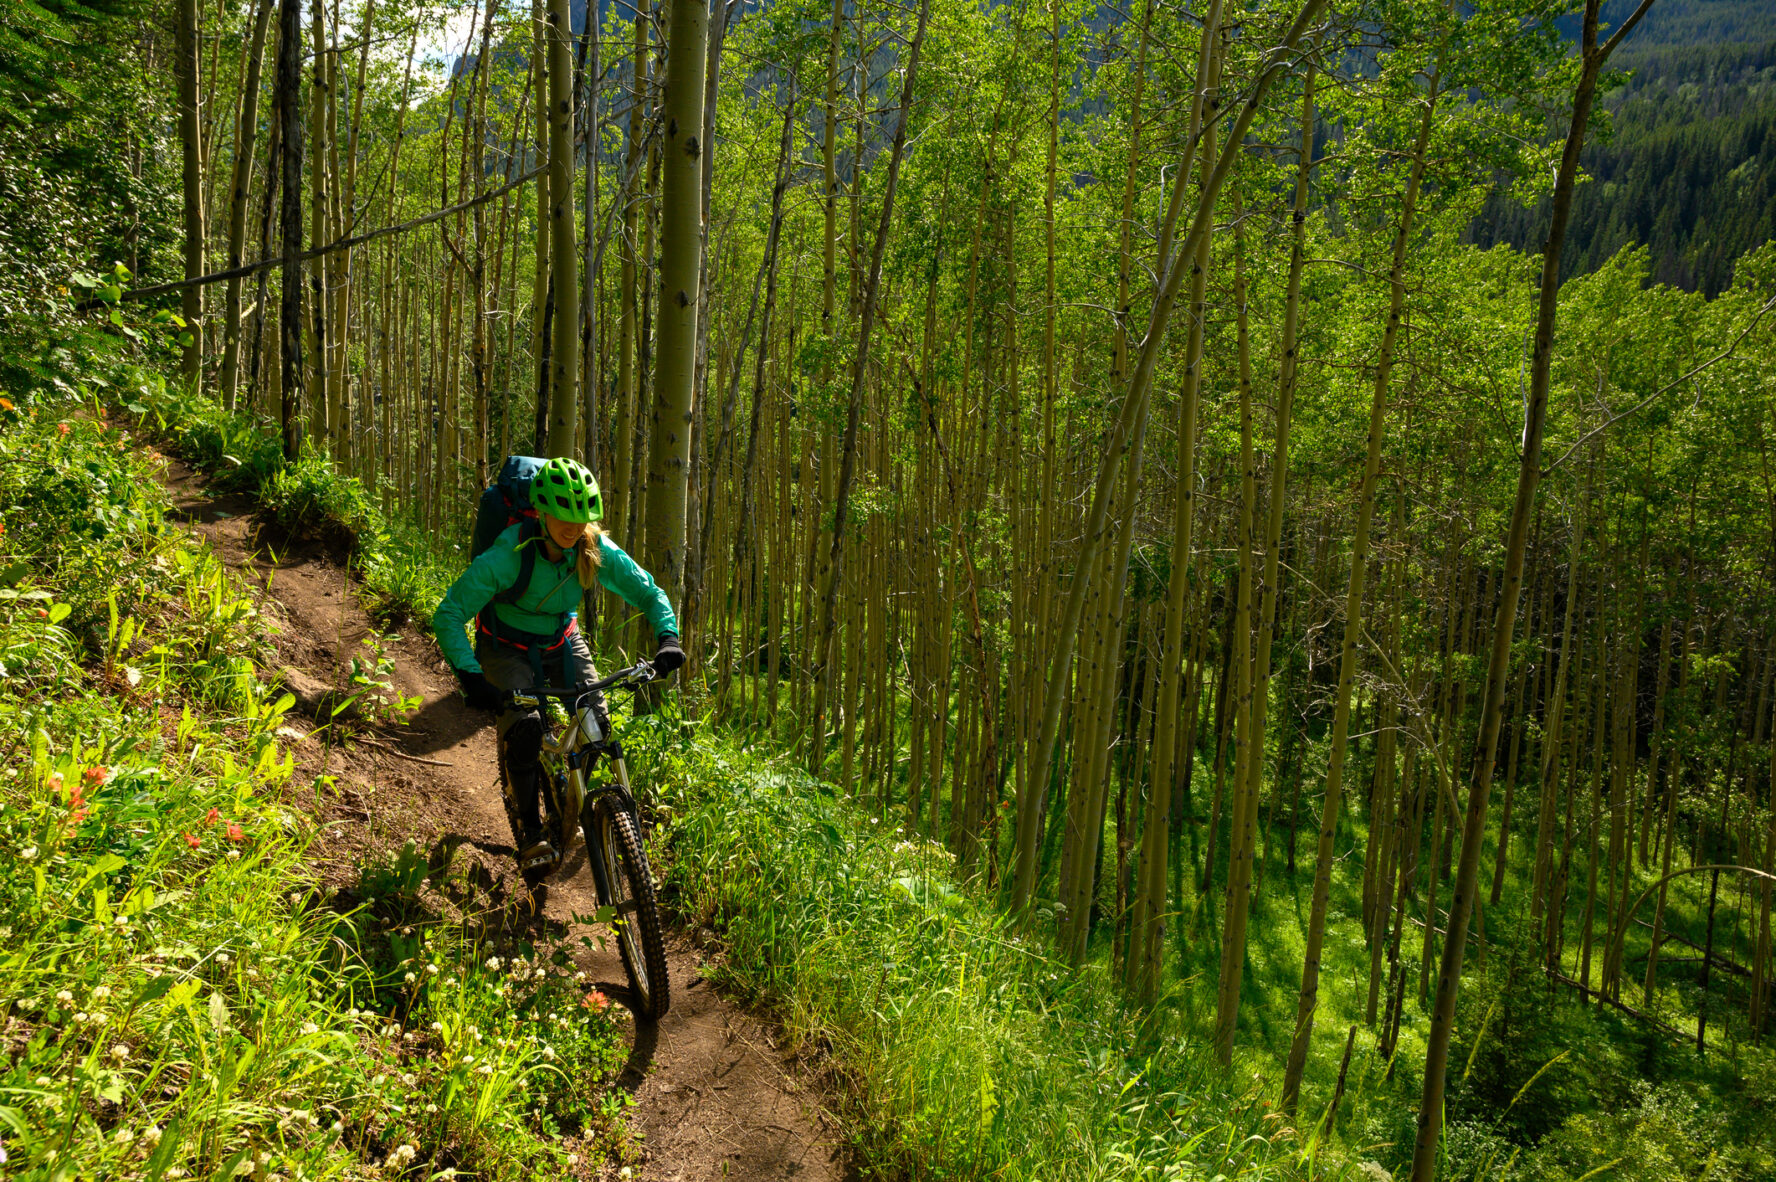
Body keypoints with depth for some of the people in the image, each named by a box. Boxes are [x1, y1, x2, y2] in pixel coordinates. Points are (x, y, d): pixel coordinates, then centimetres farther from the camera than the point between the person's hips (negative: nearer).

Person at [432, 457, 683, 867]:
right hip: (507, 647, -4)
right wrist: (470, 676, -42)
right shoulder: (506, 557, -31)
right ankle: (528, 830, -9)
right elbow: (448, 615, -30)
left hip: (562, 642, 4)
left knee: (595, 721, -14)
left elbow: (648, 591, -9)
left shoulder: (597, 551, -21)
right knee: (523, 725, -26)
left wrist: (667, 637, -27)